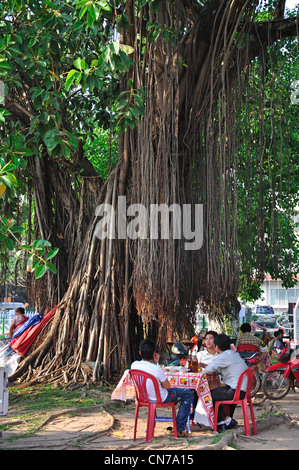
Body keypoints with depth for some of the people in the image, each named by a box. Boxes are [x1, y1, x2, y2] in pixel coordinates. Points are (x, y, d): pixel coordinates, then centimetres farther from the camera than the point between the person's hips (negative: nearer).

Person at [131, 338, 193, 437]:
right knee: (188, 394, 11)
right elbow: (167, 386, -16)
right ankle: (179, 429, 11)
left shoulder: (134, 365, -15)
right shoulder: (156, 369, -32)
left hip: (143, 397, 7)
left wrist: (155, 363, -4)